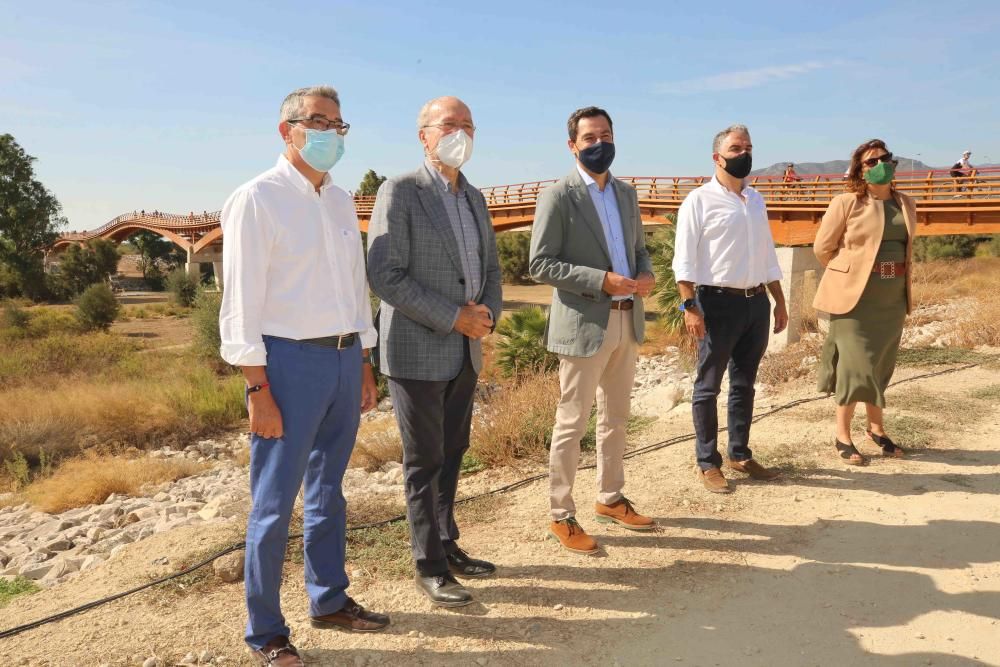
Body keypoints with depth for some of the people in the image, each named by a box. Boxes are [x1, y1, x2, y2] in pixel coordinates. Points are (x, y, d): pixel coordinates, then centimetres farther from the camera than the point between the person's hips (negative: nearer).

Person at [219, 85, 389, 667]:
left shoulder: (341, 201, 12)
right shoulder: (258, 198, -8)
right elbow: (241, 302, -11)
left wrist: (364, 363, 15)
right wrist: (258, 389, -15)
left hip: (345, 358, 7)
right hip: (290, 358, -6)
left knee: (329, 492, 17)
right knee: (274, 504, 2)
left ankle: (330, 600, 32)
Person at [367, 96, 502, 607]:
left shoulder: (474, 198, 13)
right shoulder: (399, 192, -9)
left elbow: (490, 267, 18)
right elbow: (385, 276, -17)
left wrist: (488, 314, -3)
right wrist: (454, 317, -18)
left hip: (465, 352, 7)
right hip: (418, 352, -6)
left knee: (452, 455, 15)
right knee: (424, 462, 4)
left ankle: (447, 544, 31)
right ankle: (430, 566, 18)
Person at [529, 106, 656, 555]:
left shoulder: (627, 193, 13)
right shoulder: (558, 196, -9)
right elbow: (540, 265, -14)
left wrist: (645, 274, -4)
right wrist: (601, 280, -22)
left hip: (626, 322, 7)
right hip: (583, 324, -7)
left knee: (616, 419, 17)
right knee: (572, 423, 1)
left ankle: (610, 499, 33)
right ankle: (561, 516, 14)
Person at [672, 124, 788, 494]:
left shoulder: (756, 199, 15)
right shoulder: (699, 200, -6)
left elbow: (767, 255, 19)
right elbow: (685, 259, -10)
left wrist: (779, 301, 17)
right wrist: (690, 305, -18)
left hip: (756, 301, 7)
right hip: (719, 301, -6)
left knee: (745, 383, 14)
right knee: (708, 386, 3)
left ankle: (740, 454, 27)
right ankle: (707, 463, 13)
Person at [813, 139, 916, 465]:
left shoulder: (906, 204, 9)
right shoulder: (846, 203, -8)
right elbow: (822, 248, -4)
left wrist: (907, 289, 16)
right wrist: (850, 274, 3)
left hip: (892, 298, 6)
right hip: (856, 295, -5)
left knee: (880, 365, 14)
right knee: (856, 364, -5)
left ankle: (876, 428, 30)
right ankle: (842, 437, 8)